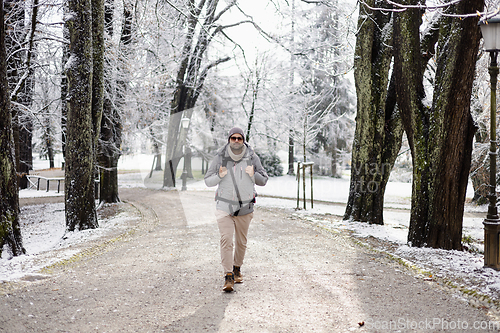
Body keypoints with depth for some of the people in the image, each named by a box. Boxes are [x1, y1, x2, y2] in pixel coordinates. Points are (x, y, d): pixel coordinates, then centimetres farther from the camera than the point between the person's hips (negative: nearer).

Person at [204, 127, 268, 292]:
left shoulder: (252, 157, -1)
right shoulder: (220, 158, -3)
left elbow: (264, 180, 6)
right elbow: (208, 181, 3)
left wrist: (253, 175, -15)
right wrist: (219, 176, -16)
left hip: (245, 208, 2)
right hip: (224, 206, -1)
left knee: (241, 242, 13)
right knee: (226, 240, -13)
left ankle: (237, 268, 36)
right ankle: (228, 277, -12)